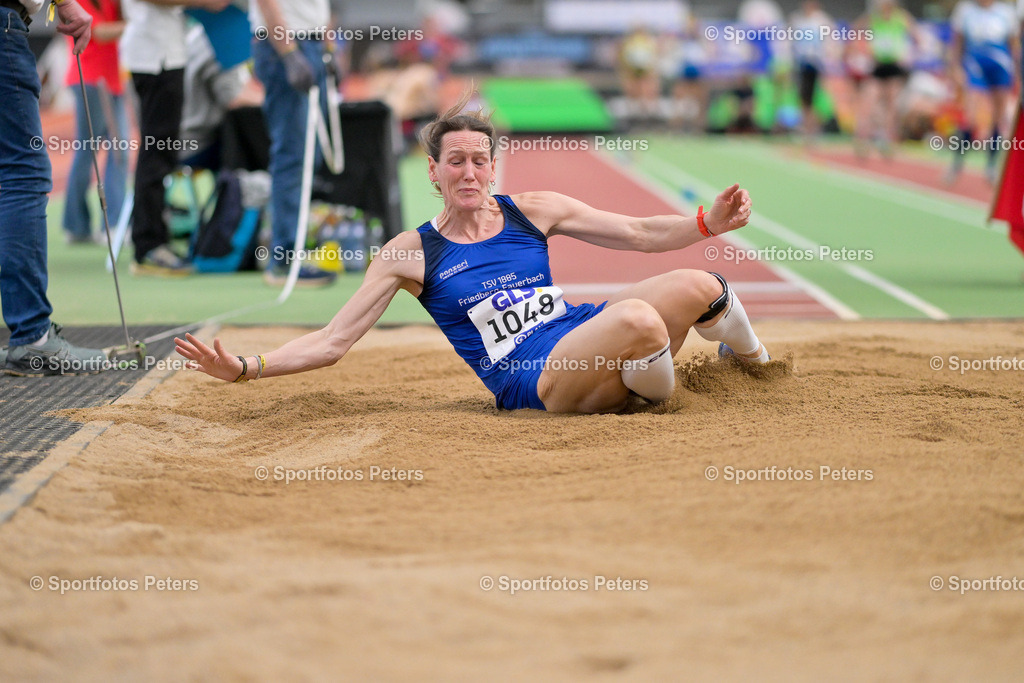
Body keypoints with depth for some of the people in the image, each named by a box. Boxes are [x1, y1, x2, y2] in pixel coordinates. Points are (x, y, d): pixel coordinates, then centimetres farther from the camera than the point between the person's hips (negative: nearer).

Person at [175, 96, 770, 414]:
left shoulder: (532, 211, 13)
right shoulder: (411, 253, 6)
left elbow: (640, 233, 15)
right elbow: (331, 343, 4)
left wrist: (709, 223, -3)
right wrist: (244, 369, -9)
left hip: (585, 336, 5)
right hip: (532, 382, -5)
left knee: (695, 286, -21)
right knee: (638, 319, -36)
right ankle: (657, 397, -2)